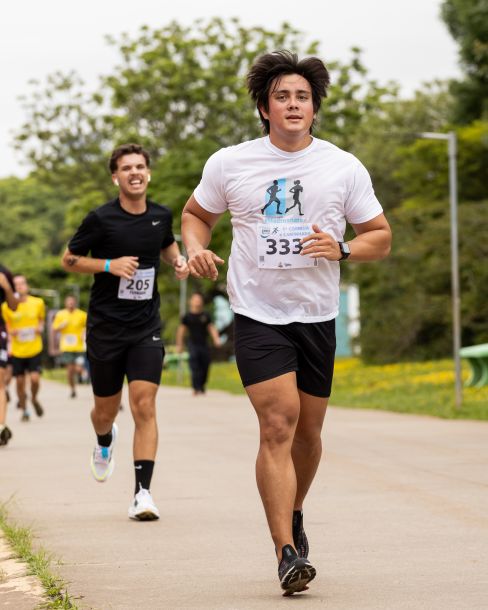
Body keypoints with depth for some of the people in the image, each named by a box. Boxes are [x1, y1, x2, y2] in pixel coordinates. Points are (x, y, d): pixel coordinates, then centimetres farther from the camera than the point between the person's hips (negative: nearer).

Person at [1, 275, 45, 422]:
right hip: (17, 350, 0)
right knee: (20, 381, 4)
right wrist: (10, 331, -12)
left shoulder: (38, 303, -1)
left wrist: (40, 328, -5)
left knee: (35, 378, -12)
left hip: (34, 349, 0)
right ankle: (24, 411, 23)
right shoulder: (6, 306, -4)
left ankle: (34, 399, 21)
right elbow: (6, 325, 9)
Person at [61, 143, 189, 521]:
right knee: (106, 411, 12)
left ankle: (143, 492, -12)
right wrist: (110, 265, -17)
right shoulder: (101, 219, -9)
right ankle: (105, 443, 49)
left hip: (146, 328, 1)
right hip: (105, 328, -1)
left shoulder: (161, 216, 3)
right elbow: (69, 260, -2)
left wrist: (179, 261, 3)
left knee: (144, 407, -13)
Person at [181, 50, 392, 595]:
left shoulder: (344, 168, 1)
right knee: (278, 427, -15)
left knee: (308, 431, 12)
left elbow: (380, 238, 6)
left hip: (317, 316, 2)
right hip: (257, 315, -2)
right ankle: (287, 553, -16)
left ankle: (293, 514, 40)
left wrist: (342, 249, -14)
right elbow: (196, 213, 16)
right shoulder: (228, 164, -1)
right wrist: (196, 248, -6)